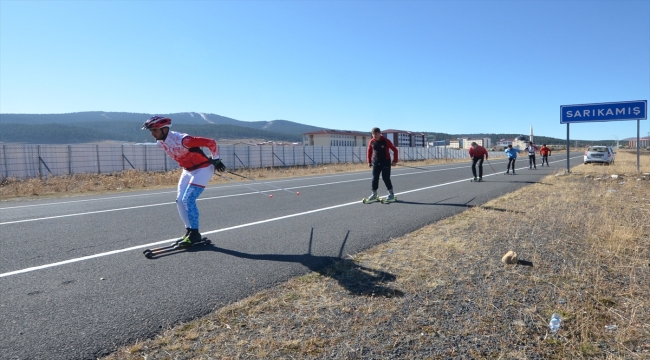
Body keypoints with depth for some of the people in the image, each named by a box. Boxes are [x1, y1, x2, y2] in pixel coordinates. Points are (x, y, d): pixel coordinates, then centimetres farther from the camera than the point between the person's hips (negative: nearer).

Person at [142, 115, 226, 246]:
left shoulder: (182, 140, -30)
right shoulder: (161, 142, -4)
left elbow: (210, 142, -25)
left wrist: (216, 159, -11)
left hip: (203, 168, -9)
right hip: (188, 170, 9)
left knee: (188, 200, -16)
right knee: (180, 201, 3)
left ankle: (195, 234, -5)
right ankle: (189, 231, 15)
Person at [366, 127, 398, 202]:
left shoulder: (386, 141, -12)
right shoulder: (371, 142, 0)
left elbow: (395, 150, -6)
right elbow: (369, 151, 16)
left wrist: (395, 160, -9)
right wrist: (369, 161, 12)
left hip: (385, 162, -4)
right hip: (376, 163, 4)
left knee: (386, 178, -5)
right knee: (375, 178, 2)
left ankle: (391, 194, 7)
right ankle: (374, 194, 12)